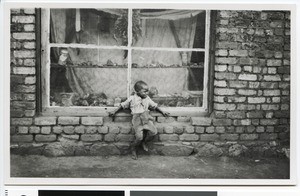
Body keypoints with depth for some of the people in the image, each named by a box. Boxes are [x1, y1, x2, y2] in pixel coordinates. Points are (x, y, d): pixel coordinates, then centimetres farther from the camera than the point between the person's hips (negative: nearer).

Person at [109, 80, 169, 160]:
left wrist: (162, 112, 18)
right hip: (137, 119, -4)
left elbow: (154, 106, 23)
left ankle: (144, 142, 12)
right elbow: (123, 105, 13)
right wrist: (114, 112, 13)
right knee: (139, 136, -16)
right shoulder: (132, 99, 4)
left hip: (146, 118, 4)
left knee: (153, 131, -17)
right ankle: (133, 149, 13)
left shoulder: (147, 99, 13)